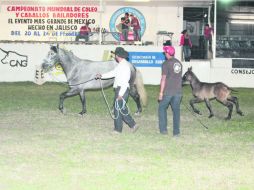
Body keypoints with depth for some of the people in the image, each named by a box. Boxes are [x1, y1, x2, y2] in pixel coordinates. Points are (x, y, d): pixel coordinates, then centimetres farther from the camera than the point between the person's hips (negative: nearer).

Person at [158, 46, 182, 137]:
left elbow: (163, 79, -14)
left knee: (162, 108, 11)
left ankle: (163, 129, 8)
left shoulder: (166, 64, -10)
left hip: (167, 91, -5)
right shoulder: (179, 63, 9)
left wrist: (161, 92, -11)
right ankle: (176, 131, 6)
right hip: (178, 91, 5)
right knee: (176, 110, 7)